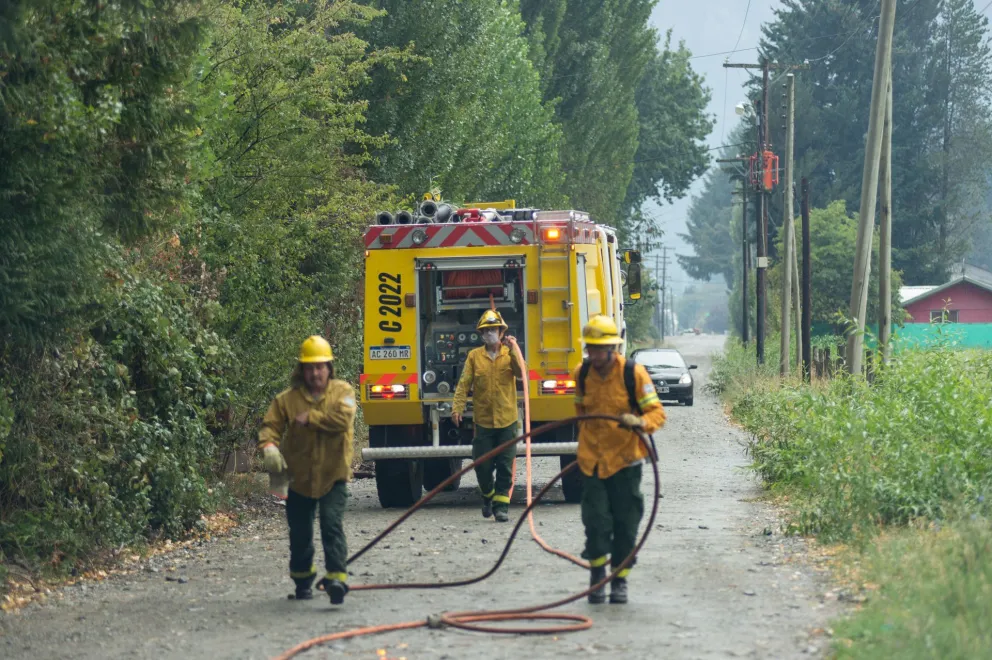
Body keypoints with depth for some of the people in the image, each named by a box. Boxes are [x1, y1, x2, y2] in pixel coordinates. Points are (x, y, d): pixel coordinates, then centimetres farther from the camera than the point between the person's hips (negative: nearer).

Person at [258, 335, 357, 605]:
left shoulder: (342, 391, 0)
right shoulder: (287, 399, 3)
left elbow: (342, 418, -18)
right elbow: (271, 425, -5)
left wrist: (309, 418, -14)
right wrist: (269, 446, -26)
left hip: (333, 476, -3)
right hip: (300, 478, 3)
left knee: (332, 524, -18)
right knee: (300, 532, 11)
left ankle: (337, 577, -20)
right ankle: (303, 580, 31)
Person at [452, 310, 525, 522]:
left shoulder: (510, 354, 4)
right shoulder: (474, 356, 4)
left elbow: (520, 373, -13)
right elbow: (464, 383, -1)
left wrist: (513, 351, -21)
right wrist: (457, 407, -13)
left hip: (506, 420, 0)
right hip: (482, 421, 0)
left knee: (505, 467, -2)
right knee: (482, 465, 3)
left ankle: (501, 506, 3)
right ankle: (488, 495, 30)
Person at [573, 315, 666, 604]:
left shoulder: (634, 373, -10)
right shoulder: (582, 374, 2)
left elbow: (657, 413, -10)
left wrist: (639, 422, -31)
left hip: (625, 461, -2)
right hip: (592, 461, 2)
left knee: (625, 524, 4)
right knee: (596, 521, -6)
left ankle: (619, 580, 18)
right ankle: (597, 573, 13)